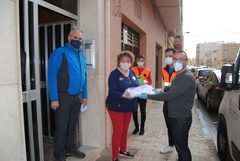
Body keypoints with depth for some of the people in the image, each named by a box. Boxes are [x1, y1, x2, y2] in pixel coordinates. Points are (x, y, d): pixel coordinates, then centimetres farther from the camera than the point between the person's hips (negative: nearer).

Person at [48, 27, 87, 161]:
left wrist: (85, 95, 10)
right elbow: (52, 76, -14)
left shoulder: (81, 55, 12)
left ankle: (71, 148, 34)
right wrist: (54, 99, -18)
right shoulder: (59, 52, -9)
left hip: (77, 97, 6)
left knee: (72, 125, 18)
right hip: (64, 96, -6)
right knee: (61, 127, 6)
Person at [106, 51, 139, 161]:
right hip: (116, 107, -6)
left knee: (125, 130, 20)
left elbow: (137, 86, 6)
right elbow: (112, 92, -22)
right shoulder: (114, 74, -14)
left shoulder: (132, 73, 6)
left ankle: (123, 150, 41)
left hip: (129, 106, 7)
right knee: (118, 131, 1)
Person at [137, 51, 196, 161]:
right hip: (175, 117, 10)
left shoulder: (186, 78, -22)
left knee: (182, 148, 5)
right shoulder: (178, 75, 13)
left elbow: (169, 95, -28)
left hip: (181, 119, -10)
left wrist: (148, 96, -22)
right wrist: (157, 92, 4)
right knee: (179, 146, 22)